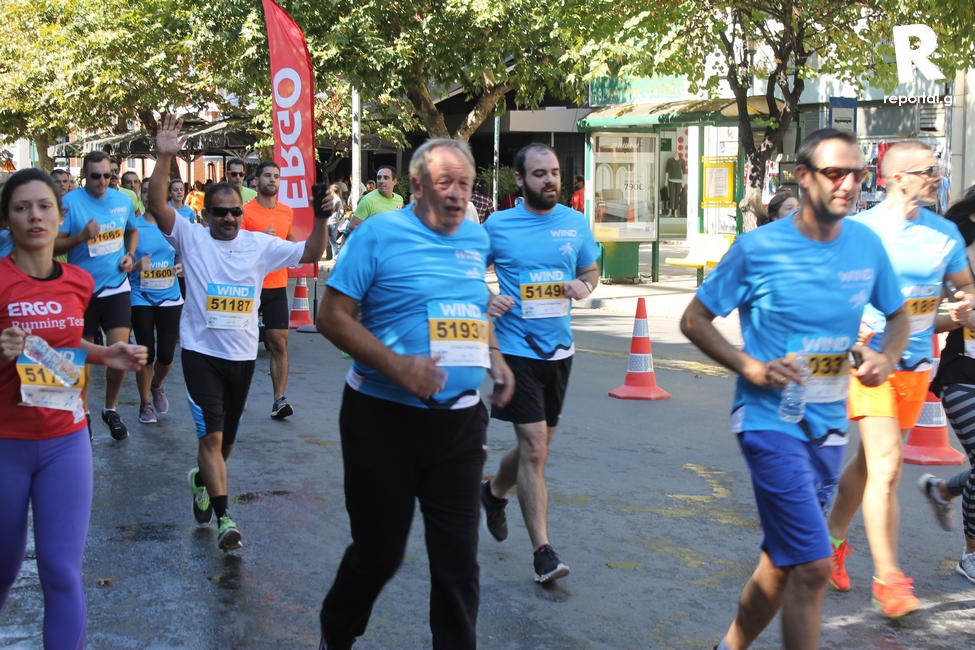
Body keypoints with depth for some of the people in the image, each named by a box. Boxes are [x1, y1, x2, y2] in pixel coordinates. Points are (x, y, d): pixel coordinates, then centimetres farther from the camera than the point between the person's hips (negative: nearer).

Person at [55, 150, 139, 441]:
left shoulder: (123, 201, 2)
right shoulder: (70, 201, -11)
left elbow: (132, 231, 22)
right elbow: (54, 245, -11)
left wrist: (130, 255, 4)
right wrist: (82, 236, -26)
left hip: (116, 286, 2)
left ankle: (111, 410, 15)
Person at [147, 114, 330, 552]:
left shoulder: (260, 245, 3)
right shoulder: (191, 238, -3)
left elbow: (310, 254, 3)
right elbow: (156, 205, -16)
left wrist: (322, 219, -12)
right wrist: (165, 158, -27)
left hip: (242, 355, 3)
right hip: (201, 352, -3)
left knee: (227, 437, 16)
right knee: (211, 435, -14)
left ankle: (203, 479, 46)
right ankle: (224, 518, -12)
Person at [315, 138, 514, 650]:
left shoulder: (477, 240, 8)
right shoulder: (380, 234, -9)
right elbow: (332, 316, -12)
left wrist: (494, 356, 8)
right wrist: (395, 364, -23)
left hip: (459, 421, 4)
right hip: (384, 417, -4)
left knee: (458, 557, 4)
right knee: (378, 553, 9)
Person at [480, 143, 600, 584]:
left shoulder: (576, 223, 4)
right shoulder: (498, 226, -5)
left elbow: (591, 270, 16)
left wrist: (584, 285, -7)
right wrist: (486, 300, -14)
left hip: (559, 348, 5)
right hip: (517, 348, -5)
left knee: (537, 443, 17)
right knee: (534, 447, -10)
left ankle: (494, 492, 47)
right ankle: (543, 552, -6)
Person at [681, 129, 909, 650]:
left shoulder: (867, 245, 1)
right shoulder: (758, 249, -11)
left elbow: (898, 315, 18)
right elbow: (693, 320, -2)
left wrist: (887, 356, -4)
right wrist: (750, 367, -16)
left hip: (828, 425, 6)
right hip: (771, 421, -5)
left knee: (782, 562, 16)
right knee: (813, 565, -13)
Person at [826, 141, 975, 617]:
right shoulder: (859, 230, -9)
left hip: (917, 364, 5)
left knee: (870, 462, 16)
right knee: (886, 466, -14)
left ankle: (833, 540, 37)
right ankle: (887, 579, -8)